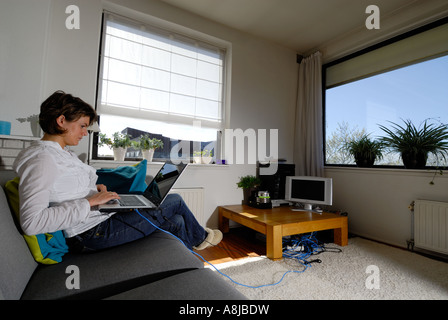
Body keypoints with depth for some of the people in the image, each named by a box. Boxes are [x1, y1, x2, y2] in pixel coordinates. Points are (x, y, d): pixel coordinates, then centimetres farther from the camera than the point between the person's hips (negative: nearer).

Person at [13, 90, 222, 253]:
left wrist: (95, 189, 5)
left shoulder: (62, 153, 13)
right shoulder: (42, 159, -19)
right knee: (175, 201, -4)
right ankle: (199, 237, 27)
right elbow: (31, 222, -29)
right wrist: (90, 201, -26)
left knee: (176, 222, 10)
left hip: (101, 217, 10)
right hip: (91, 234, -10)